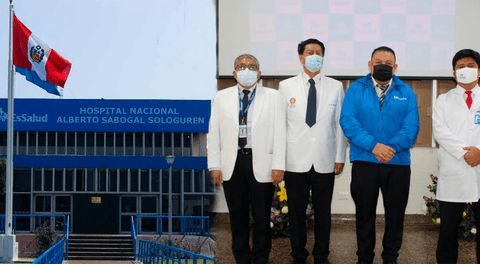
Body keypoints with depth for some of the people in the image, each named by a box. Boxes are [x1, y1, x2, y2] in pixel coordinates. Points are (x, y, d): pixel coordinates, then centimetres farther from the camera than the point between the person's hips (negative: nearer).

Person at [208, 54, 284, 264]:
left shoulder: (273, 97, 5)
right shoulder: (222, 98, 11)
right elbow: (214, 134, 9)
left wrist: (278, 166, -6)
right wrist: (214, 166, 2)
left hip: (261, 165, -2)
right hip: (232, 164, 2)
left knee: (262, 215, 4)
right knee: (237, 215, 9)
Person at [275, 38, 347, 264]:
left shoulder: (335, 87, 8)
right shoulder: (286, 86, 5)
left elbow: (340, 124, 7)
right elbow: (279, 125, 3)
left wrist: (340, 157, 3)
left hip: (324, 162, 1)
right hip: (296, 161, 0)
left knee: (323, 211, 6)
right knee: (296, 211, 6)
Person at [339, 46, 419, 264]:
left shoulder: (406, 92, 7)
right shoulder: (356, 89, 4)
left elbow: (411, 127, -2)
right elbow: (347, 121, -8)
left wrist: (391, 147, -18)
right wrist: (374, 145, -19)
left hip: (398, 164, 1)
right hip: (364, 162, -1)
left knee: (395, 214, 9)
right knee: (364, 213, 9)